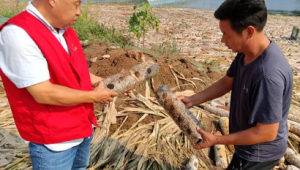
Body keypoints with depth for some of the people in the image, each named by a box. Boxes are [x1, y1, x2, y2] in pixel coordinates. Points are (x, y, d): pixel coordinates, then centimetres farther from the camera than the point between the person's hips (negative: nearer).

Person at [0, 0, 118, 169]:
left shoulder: (65, 30, 1)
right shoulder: (18, 33, -24)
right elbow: (43, 93, -27)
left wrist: (97, 81, 2)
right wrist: (93, 96, -17)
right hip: (53, 140, -7)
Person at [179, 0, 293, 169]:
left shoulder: (268, 74, -37)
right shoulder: (246, 52, -8)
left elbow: (266, 133, -31)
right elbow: (226, 82, 6)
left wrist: (217, 140, -24)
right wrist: (192, 100, -3)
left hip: (259, 154, -8)